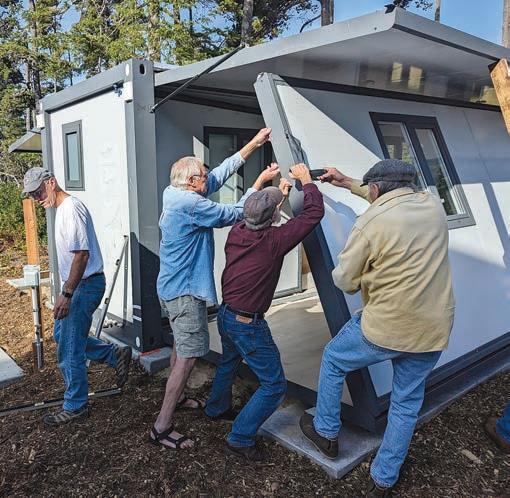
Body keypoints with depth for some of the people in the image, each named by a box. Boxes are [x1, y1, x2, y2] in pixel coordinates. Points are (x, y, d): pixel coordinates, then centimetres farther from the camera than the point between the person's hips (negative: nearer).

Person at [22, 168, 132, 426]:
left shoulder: (71, 208, -18)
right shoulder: (63, 209, 14)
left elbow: (82, 253, -25)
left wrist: (66, 294, -25)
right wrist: (67, 290, 23)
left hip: (85, 285, -11)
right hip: (78, 284, 11)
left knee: (69, 349, 0)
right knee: (62, 334, 21)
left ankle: (75, 406, 16)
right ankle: (116, 355, 27)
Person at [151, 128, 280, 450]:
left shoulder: (177, 196, 8)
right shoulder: (190, 203, -21)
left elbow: (220, 174, 11)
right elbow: (235, 215, -14)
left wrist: (254, 144, 12)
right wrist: (261, 180, -5)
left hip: (174, 287, 11)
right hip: (185, 290, -11)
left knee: (182, 346, 23)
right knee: (190, 354, -7)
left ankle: (178, 398, 41)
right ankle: (162, 427, 0)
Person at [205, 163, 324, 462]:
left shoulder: (236, 233, -3)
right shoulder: (274, 241, -22)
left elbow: (254, 220, 21)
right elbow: (314, 212, -16)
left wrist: (278, 193, 23)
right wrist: (306, 180, -1)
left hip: (225, 315, 8)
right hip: (249, 325, -8)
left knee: (229, 362, 34)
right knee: (275, 385, 4)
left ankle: (216, 407, 55)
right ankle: (241, 439, 10)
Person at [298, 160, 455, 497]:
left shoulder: (371, 222, -16)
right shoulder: (433, 204, 1)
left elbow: (344, 281, -8)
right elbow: (393, 199, 23)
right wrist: (349, 184, 29)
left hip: (385, 327, -5)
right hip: (434, 331, 6)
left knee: (333, 360, 22)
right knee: (407, 404, 20)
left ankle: (326, 432, 37)